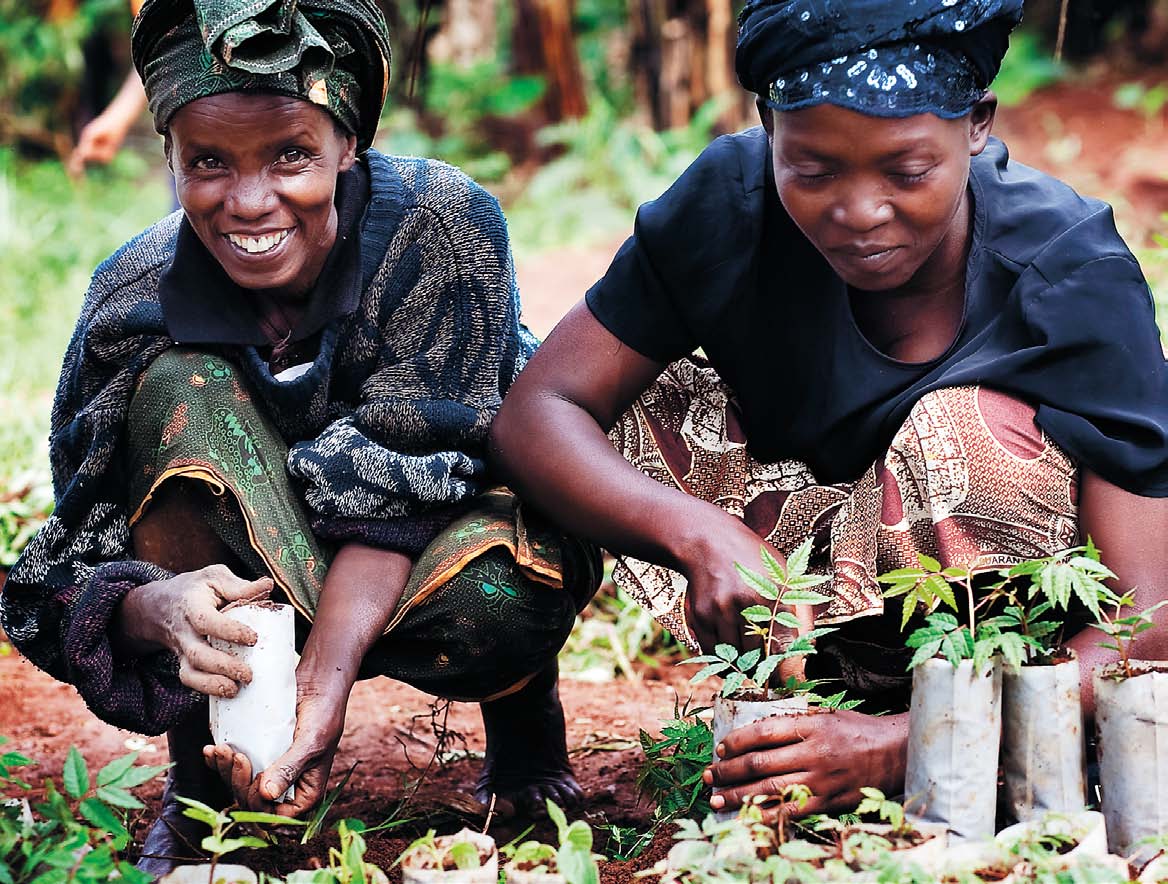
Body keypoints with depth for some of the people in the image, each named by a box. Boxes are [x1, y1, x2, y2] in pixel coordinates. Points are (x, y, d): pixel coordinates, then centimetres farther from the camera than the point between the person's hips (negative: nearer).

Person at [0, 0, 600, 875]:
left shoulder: (443, 225, -25)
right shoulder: (135, 298, -19)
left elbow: (399, 492, -30)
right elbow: (80, 566, -20)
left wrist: (326, 680, -45)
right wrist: (160, 607, -45)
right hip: (258, 589, 2)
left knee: (497, 592, -38)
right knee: (181, 387, -27)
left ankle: (525, 715, 2)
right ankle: (203, 788, -16)